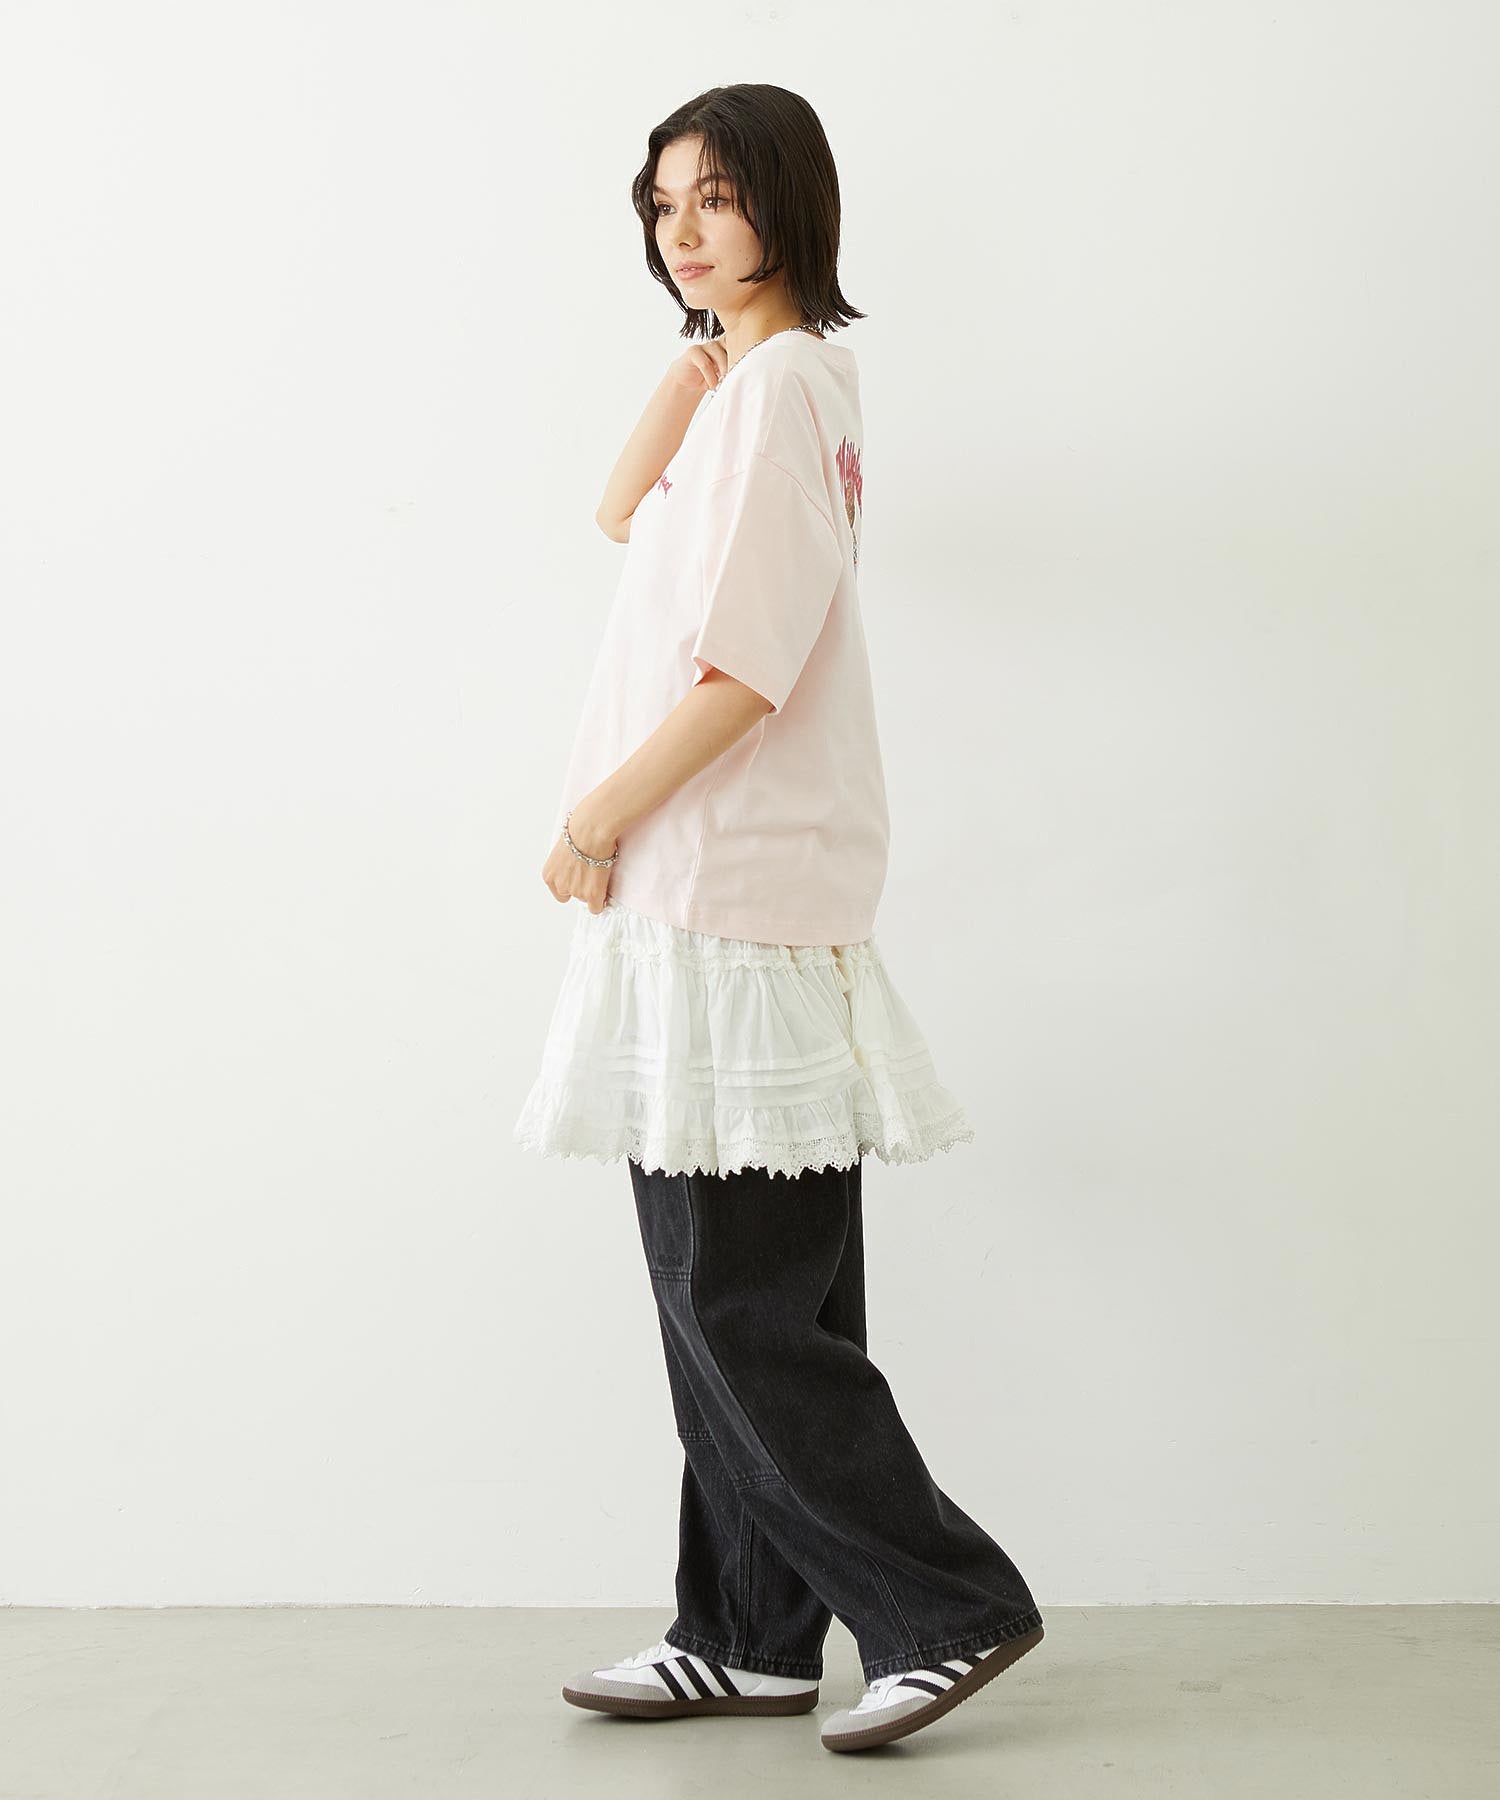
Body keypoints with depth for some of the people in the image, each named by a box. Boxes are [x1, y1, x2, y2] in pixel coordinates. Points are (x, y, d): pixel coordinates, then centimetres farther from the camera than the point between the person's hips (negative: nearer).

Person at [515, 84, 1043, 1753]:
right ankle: (747, 1636, 20)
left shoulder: (779, 383, -11)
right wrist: (698, 339, 6)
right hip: (697, 901, 10)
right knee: (726, 1299, 12)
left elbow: (745, 666, -18)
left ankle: (950, 1603, 3)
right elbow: (623, 507, 11)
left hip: (736, 907, -10)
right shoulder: (742, 374, 21)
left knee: (736, 1305, -7)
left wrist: (597, 816, -10)